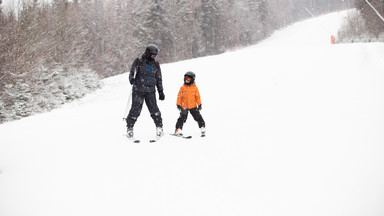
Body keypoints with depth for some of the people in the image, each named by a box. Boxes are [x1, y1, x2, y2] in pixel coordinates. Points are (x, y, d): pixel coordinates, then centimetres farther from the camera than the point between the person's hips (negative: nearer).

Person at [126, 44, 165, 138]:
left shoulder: (156, 64, 12)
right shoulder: (139, 62, 0)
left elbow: (159, 79, 18)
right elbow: (132, 73, 1)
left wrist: (161, 92, 14)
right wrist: (132, 79, -23)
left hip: (150, 91, 3)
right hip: (138, 90, -3)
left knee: (154, 109, -7)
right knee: (135, 110, -6)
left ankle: (159, 127, 5)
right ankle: (129, 128, 6)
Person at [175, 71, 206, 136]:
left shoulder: (195, 88, 2)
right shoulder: (182, 88, 1)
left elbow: (198, 97, 6)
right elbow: (179, 96, 3)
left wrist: (199, 105, 3)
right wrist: (178, 105, -2)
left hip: (193, 106, 1)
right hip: (184, 107, -1)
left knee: (198, 117, 4)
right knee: (182, 118, -6)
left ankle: (202, 127, 18)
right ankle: (178, 129, -2)